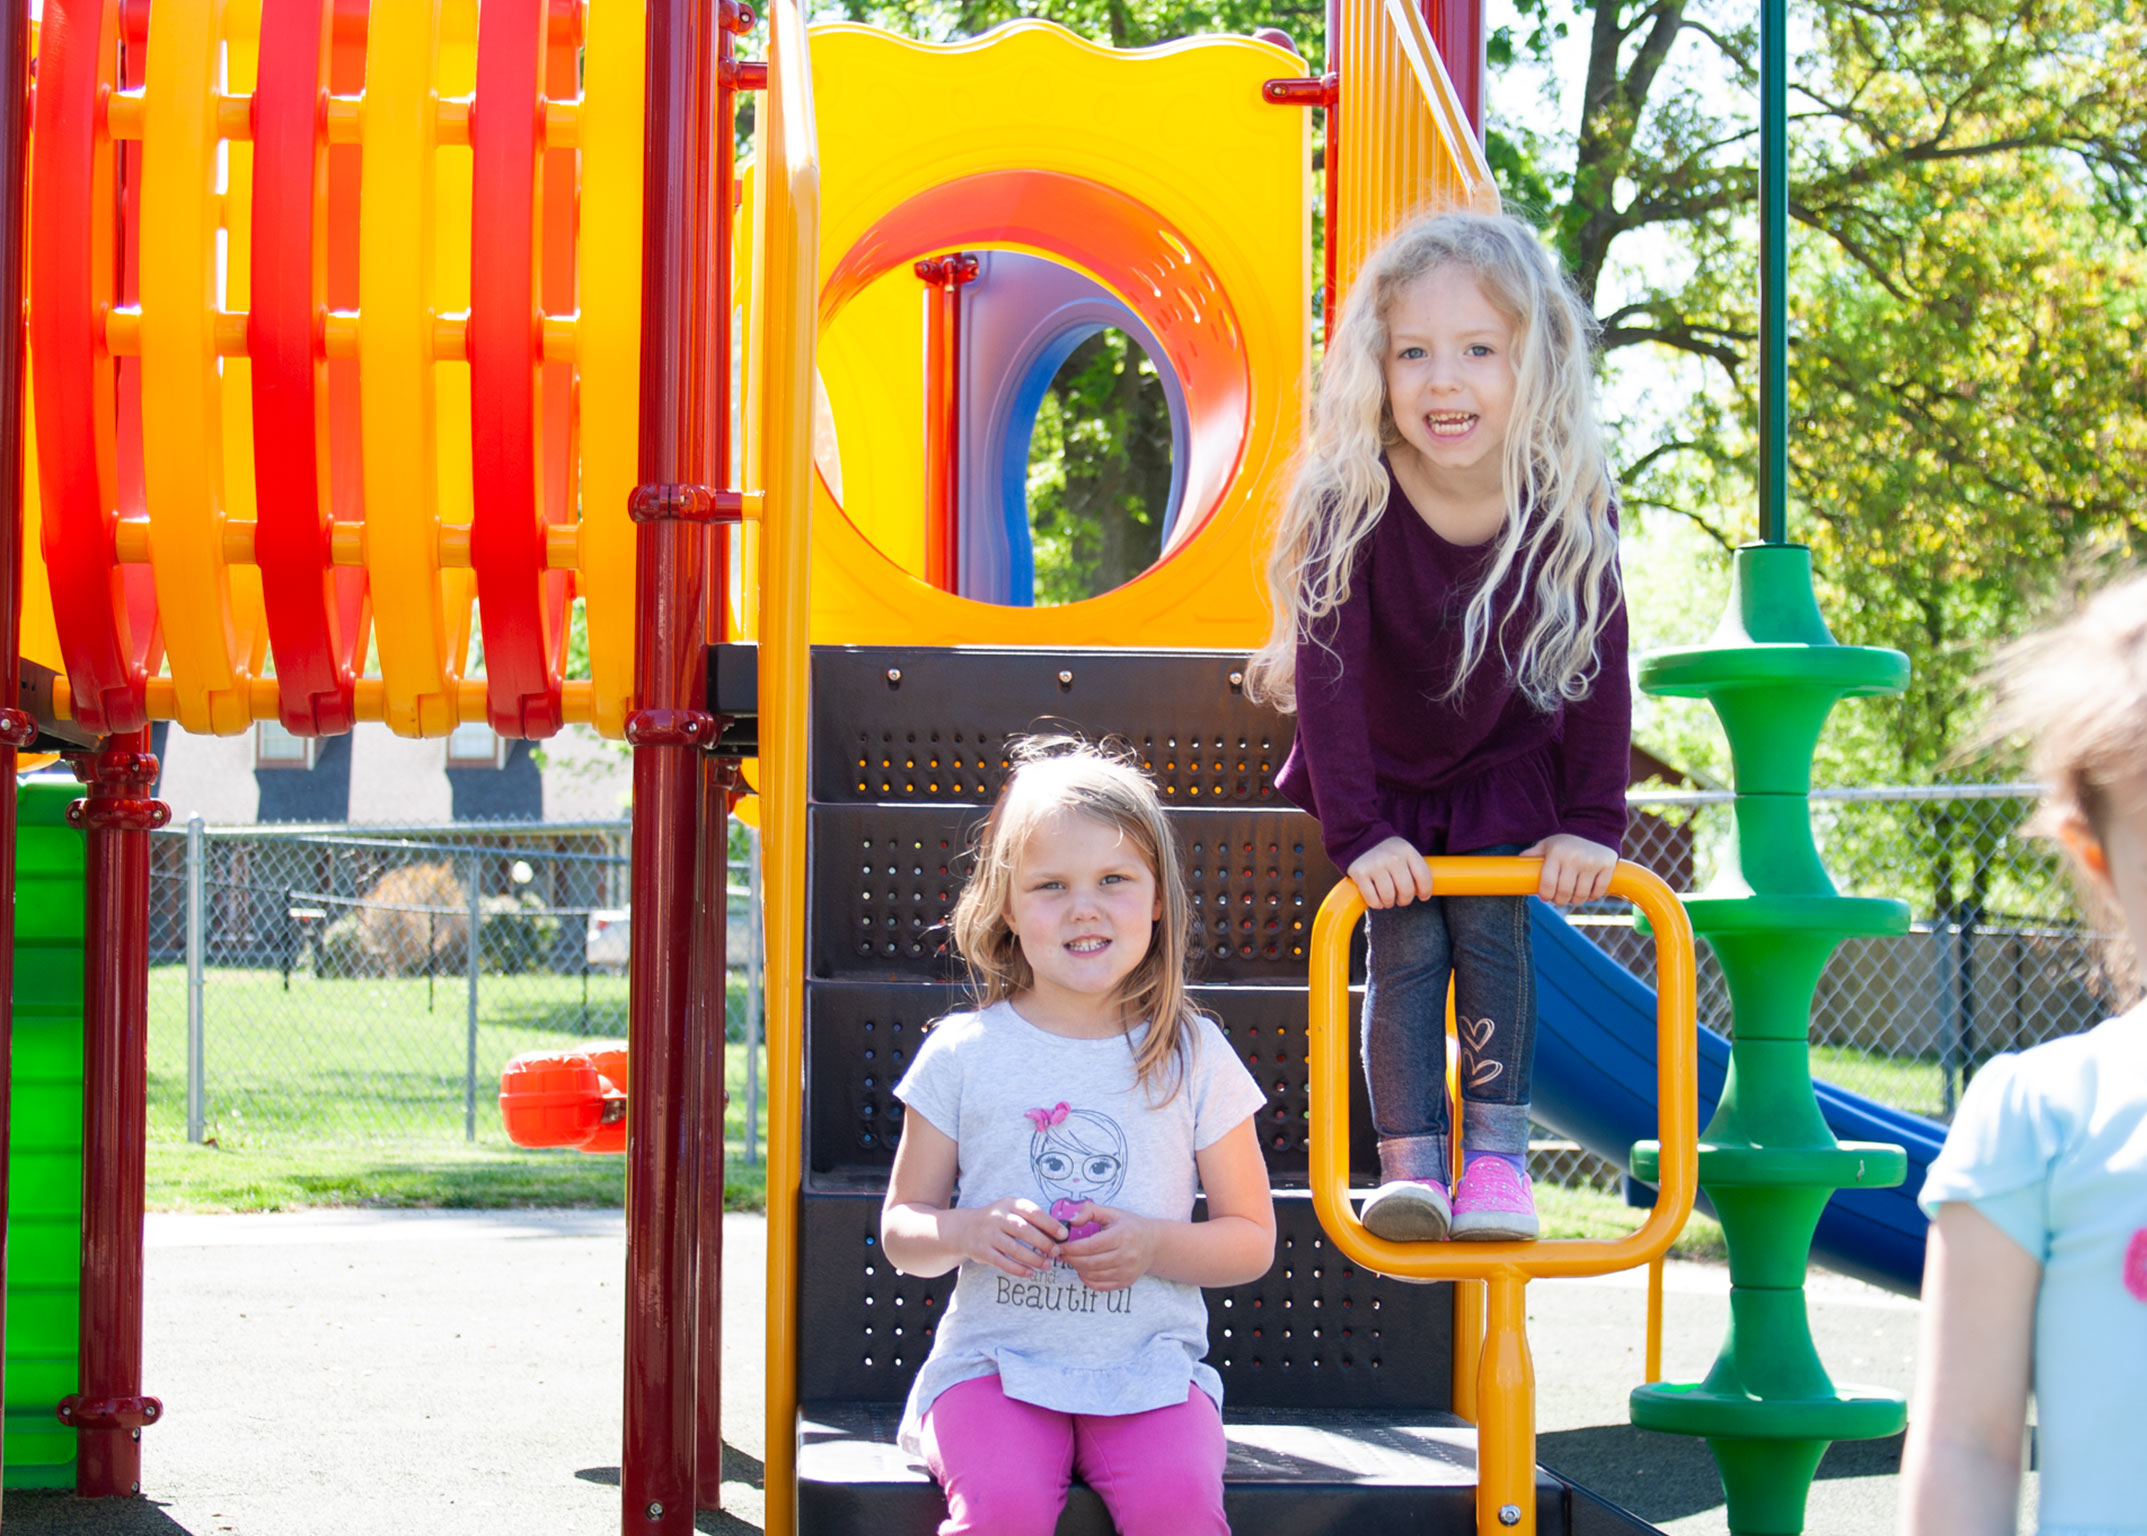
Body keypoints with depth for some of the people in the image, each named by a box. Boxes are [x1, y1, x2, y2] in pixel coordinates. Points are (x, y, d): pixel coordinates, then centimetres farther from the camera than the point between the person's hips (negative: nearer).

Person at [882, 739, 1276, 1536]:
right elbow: (901, 1230, 11)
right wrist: (968, 1231, -12)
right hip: (995, 1357, 0)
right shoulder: (963, 1054, 4)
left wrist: (1154, 1245, -10)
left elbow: (1252, 1239, 10)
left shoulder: (1194, 1057, 5)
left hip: (1150, 1364, 0)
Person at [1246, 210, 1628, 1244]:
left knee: (1493, 935, -8)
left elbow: (1599, 666, -12)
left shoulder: (1570, 507, -24)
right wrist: (1359, 836, -27)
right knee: (1406, 946, -10)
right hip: (1383, 771, -1)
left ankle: (1497, 1156, 2)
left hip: (1507, 767, 1)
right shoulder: (1353, 502, -29)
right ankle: (1410, 1166, -5)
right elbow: (1325, 668, -26)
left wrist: (1591, 823, -11)